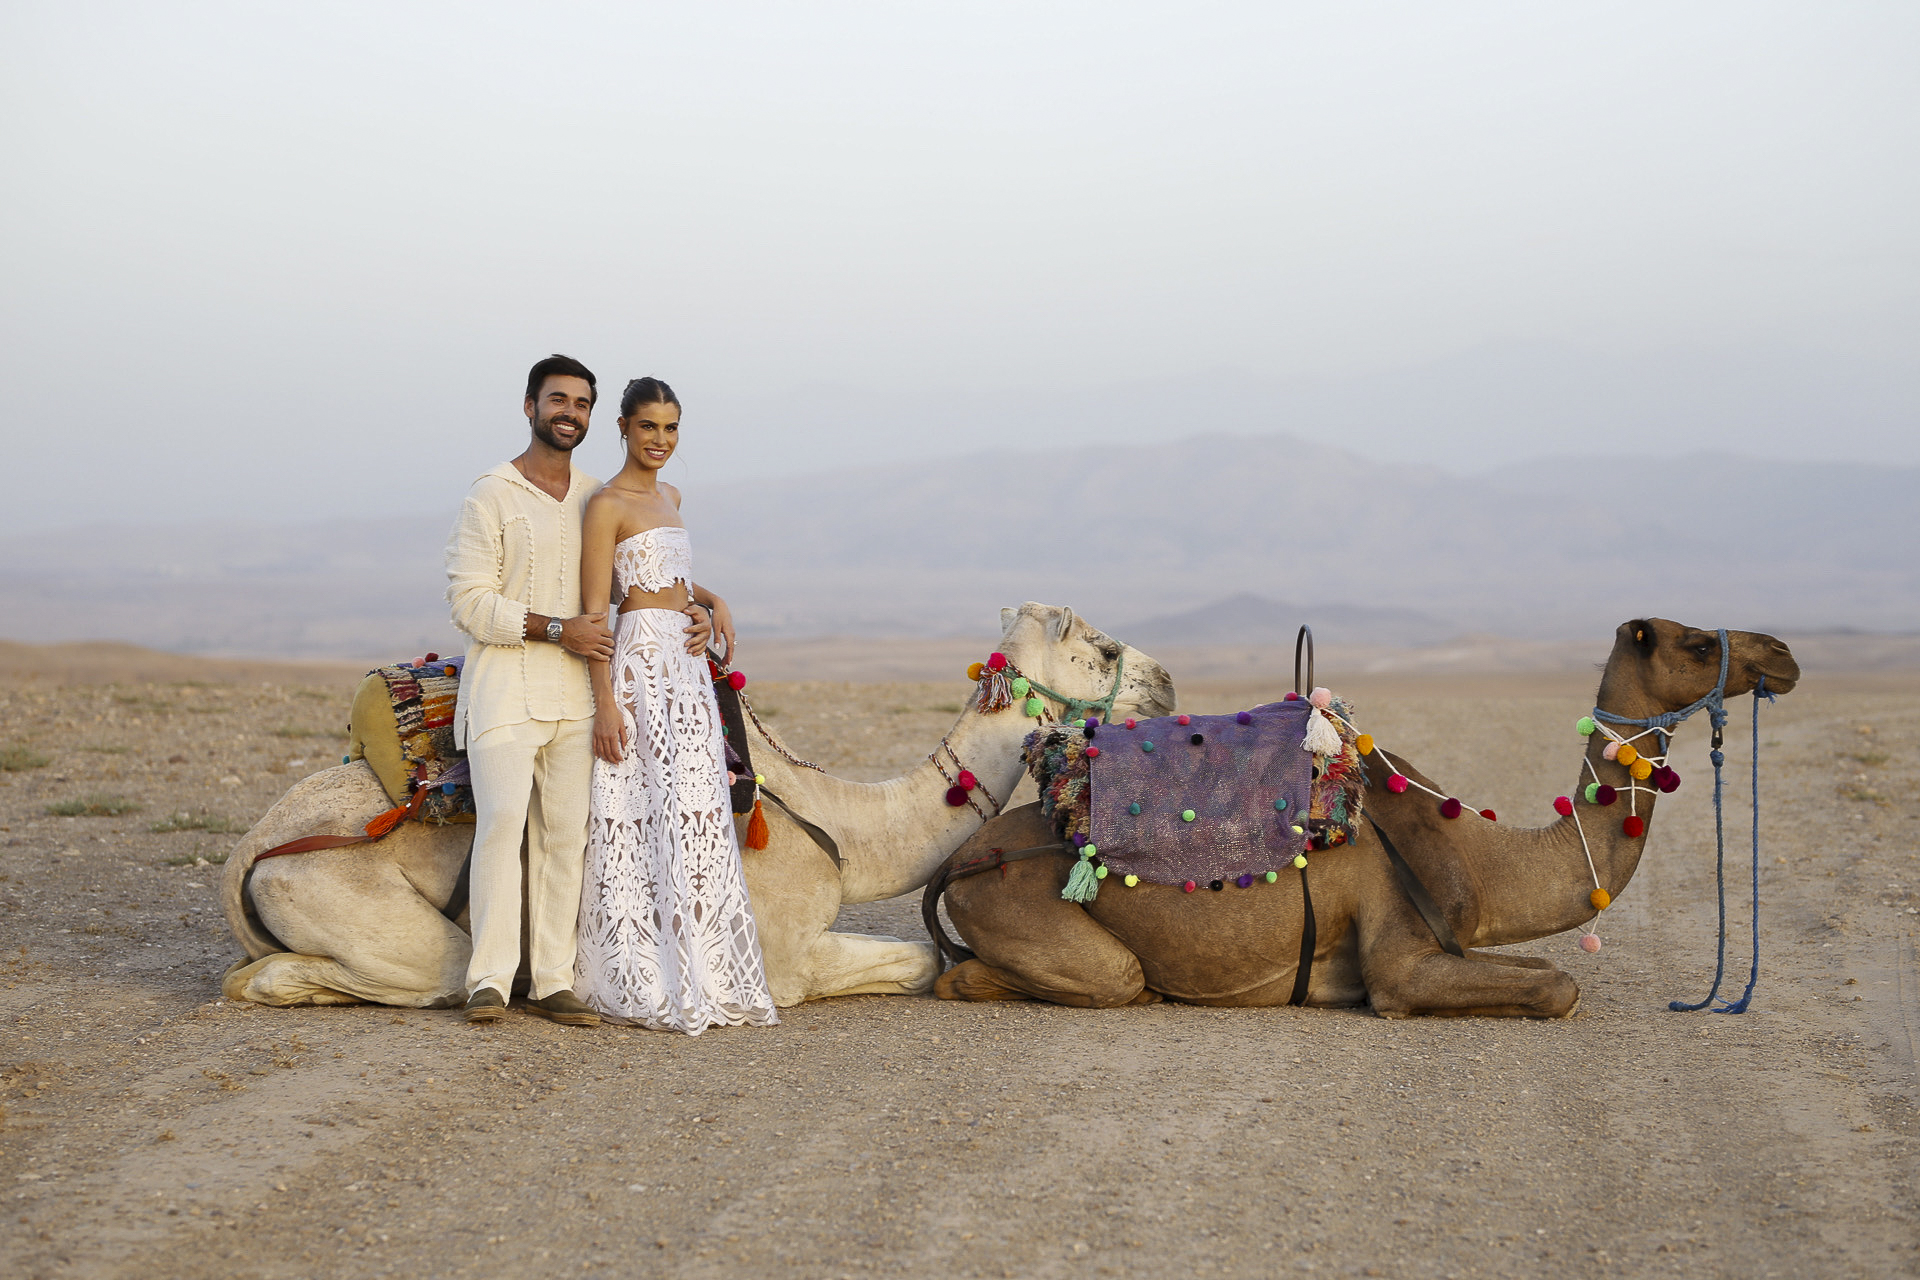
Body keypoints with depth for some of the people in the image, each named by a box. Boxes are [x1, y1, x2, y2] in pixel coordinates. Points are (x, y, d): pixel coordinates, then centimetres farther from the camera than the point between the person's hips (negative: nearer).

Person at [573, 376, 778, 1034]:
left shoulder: (669, 496, 17)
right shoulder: (607, 505, -8)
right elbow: (594, 608, -12)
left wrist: (715, 601, 14)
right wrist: (605, 702, -18)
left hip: (687, 667, 9)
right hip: (639, 664, -8)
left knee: (697, 815, 8)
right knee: (649, 814, -9)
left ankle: (703, 976, 13)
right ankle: (647, 986, -5)